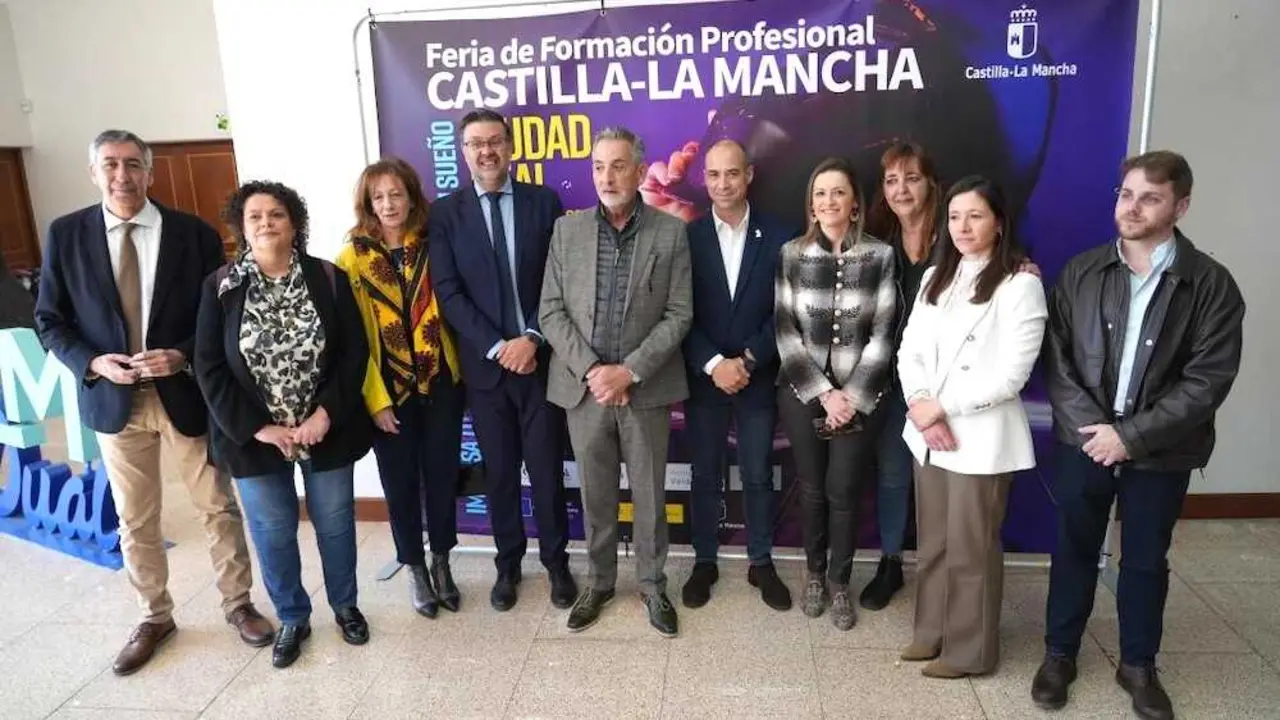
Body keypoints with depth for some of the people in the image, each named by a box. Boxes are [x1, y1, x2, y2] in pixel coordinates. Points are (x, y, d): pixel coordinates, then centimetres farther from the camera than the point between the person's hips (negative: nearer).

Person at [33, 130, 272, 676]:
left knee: (218, 508, 9)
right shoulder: (66, 235, 0)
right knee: (135, 521, 13)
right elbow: (49, 319, 3)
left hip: (187, 392, -1)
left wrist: (184, 356, -18)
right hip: (114, 398, 2)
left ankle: (238, 604, 28)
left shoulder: (194, 233, -4)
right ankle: (155, 617, 32)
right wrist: (93, 363, -14)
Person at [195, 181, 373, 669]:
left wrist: (326, 414, -15)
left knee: (334, 522, 14)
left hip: (326, 428, 0)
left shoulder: (328, 278, -5)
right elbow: (209, 368, -6)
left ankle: (345, 606, 36)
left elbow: (355, 351, -6)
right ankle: (292, 619, 33)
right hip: (255, 436, 0)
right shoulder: (220, 288, -5)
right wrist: (256, 428, -12)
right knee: (272, 531, 12)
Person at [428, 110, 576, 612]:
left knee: (547, 468, 8)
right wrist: (497, 347, -14)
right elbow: (448, 292, -5)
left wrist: (533, 338, -13)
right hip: (484, 363, 1)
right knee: (499, 470, 12)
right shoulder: (445, 212, 1)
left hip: (540, 358, 0)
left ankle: (556, 561, 27)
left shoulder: (544, 202, 2)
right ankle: (508, 563, 30)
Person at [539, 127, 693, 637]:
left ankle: (653, 585, 30)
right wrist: (591, 370, -12)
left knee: (650, 494, 11)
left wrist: (629, 371, -15)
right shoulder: (567, 229, 3)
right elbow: (551, 311, 0)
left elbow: (679, 315, -5)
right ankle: (599, 581, 33)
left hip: (647, 388, -1)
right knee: (595, 495, 14)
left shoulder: (671, 232, -2)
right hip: (583, 386, 2)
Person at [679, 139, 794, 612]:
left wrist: (748, 361, -13)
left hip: (758, 379, 0)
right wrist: (714, 365, -16)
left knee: (758, 476, 11)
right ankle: (704, 562, 27)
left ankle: (761, 563, 27)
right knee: (705, 476, 11)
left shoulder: (778, 237, -1)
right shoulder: (686, 237, -2)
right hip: (703, 378, 0)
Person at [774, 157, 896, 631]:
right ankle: (815, 574, 32)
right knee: (812, 489, 11)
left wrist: (852, 396, -10)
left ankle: (840, 582, 25)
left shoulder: (879, 256, -3)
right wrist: (823, 393, -10)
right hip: (802, 392, 1)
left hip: (857, 396, -1)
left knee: (844, 491, 4)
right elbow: (785, 331, -4)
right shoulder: (791, 254, -1)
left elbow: (882, 335, -5)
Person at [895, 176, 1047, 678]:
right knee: (932, 542, 16)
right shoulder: (935, 278, 11)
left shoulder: (1020, 284, -10)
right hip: (928, 434, 6)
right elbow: (909, 351, 6)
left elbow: (1010, 375, -16)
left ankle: (969, 650, 23)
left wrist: (940, 406, -15)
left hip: (982, 437, -6)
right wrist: (920, 407, -11)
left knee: (971, 548, 6)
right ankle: (932, 630, 33)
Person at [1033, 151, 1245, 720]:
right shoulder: (1081, 272, 0)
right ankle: (1059, 654, 30)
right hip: (1083, 441, 1)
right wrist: (1090, 425, -13)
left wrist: (1132, 436, -17)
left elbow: (1207, 381, -11)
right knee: (1074, 551, 13)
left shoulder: (1211, 284, -7)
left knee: (1145, 560, 14)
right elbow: (1056, 358, -2)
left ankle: (1138, 665, 34)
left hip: (1160, 453, -1)